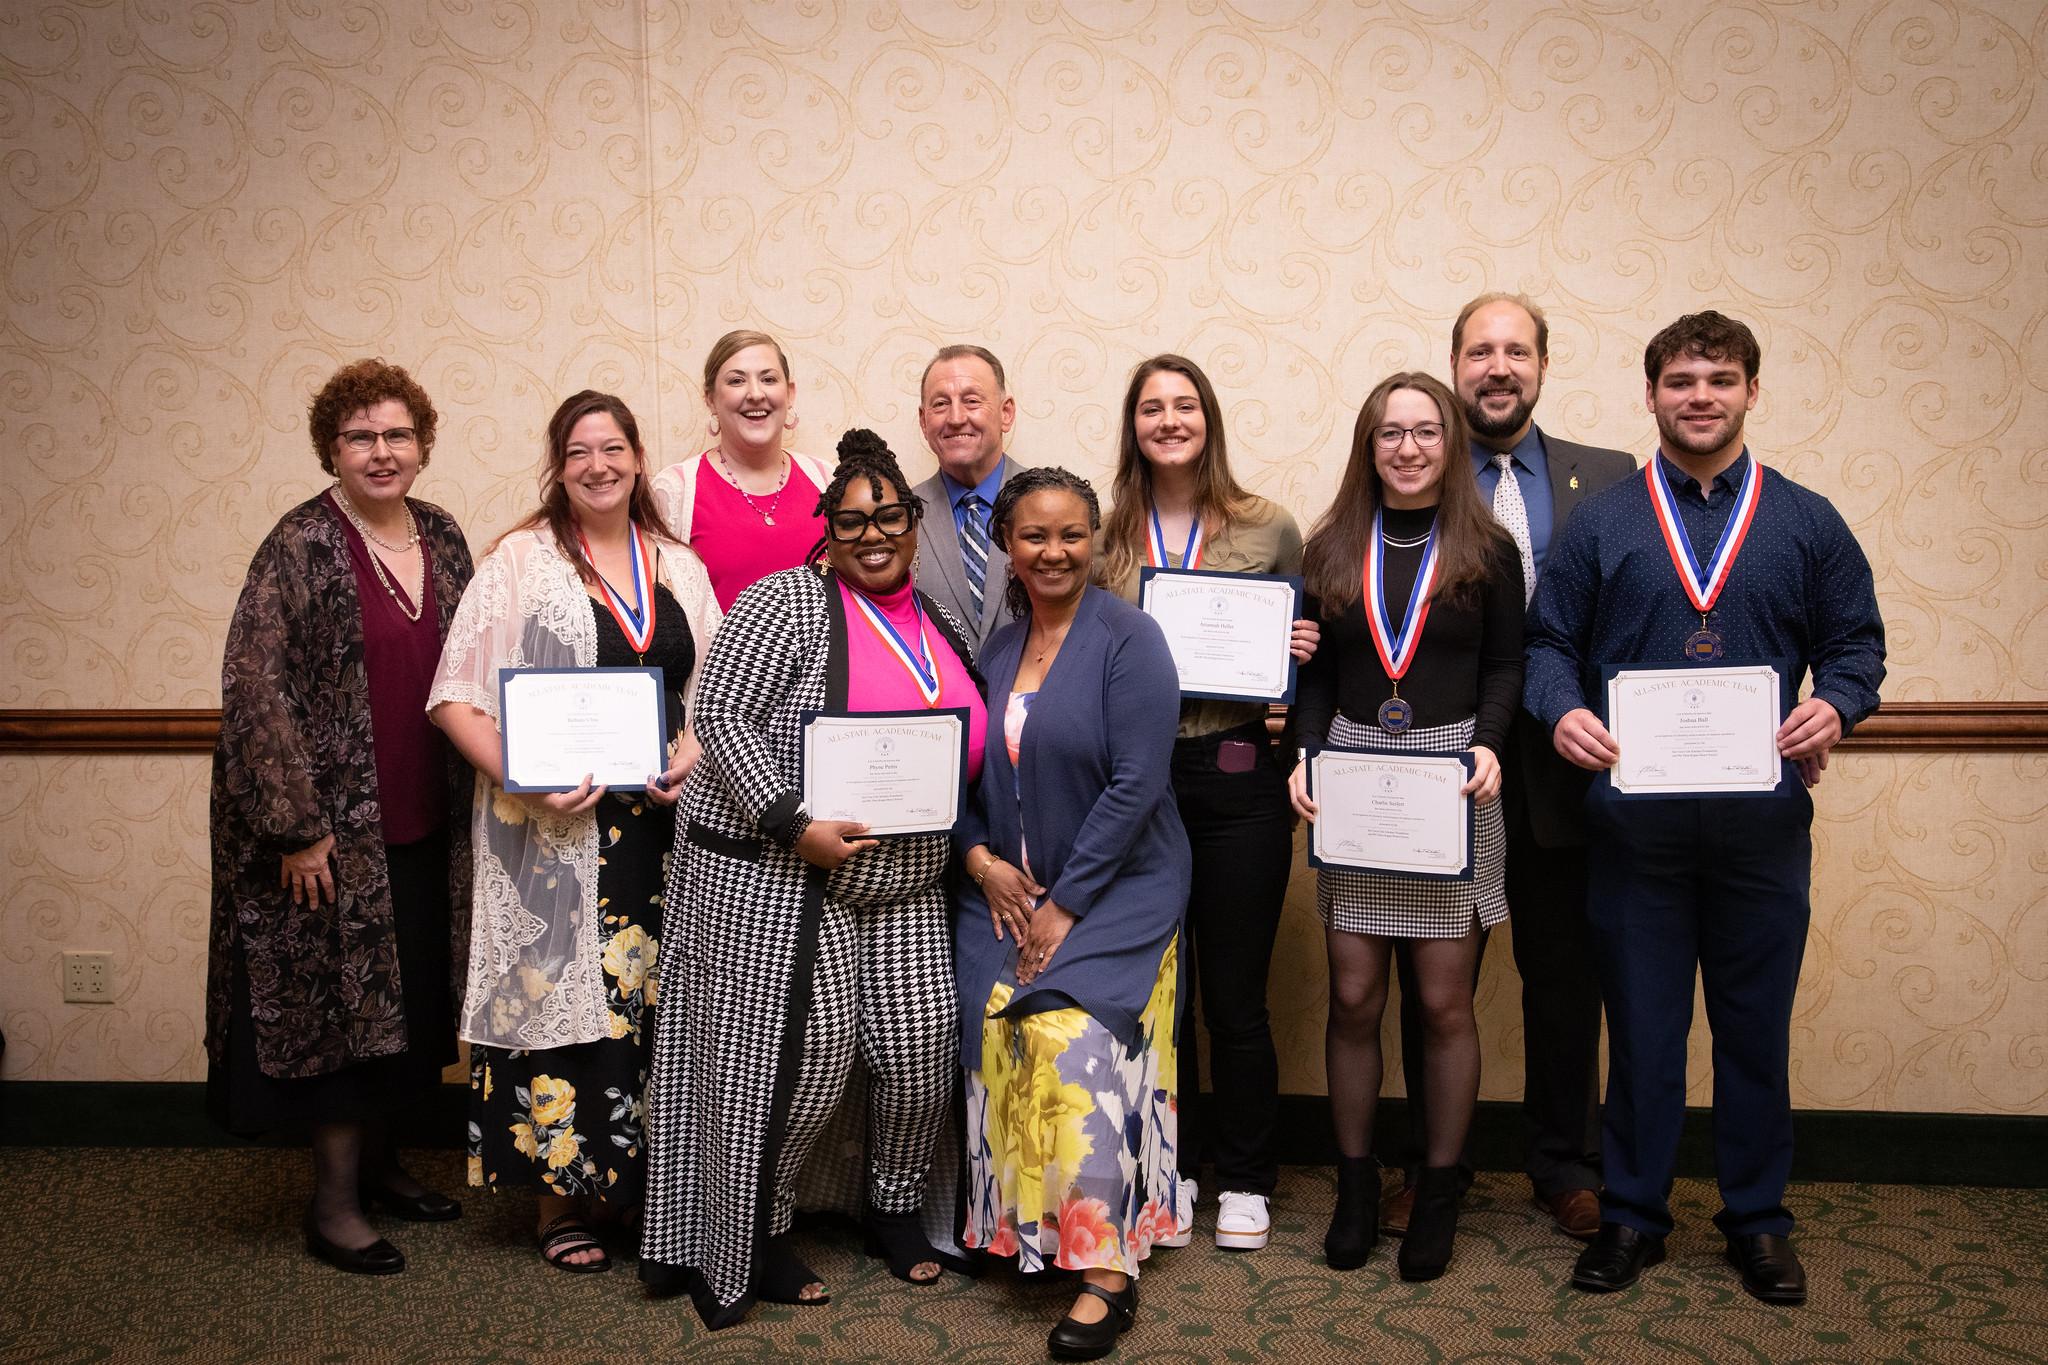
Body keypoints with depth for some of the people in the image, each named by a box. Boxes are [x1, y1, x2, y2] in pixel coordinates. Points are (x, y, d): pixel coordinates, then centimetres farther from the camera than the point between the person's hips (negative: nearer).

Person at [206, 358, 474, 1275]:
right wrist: (296, 825, -18)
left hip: (425, 823, 6)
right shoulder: (301, 545, -11)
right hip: (335, 825, -6)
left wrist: (473, 793, 10)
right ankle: (333, 1205, 15)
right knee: (342, 1000, 1)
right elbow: (254, 688, -15)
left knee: (410, 1000, 14)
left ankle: (378, 1161, 33)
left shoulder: (442, 538, 7)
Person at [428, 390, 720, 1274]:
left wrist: (692, 751, -4)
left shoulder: (681, 569, 12)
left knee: (645, 996, 8)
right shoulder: (521, 559, -1)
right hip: (552, 830, -4)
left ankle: (633, 1185, 25)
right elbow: (456, 698, -6)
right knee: (560, 994, 0)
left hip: (658, 823, 4)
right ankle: (559, 1198, 16)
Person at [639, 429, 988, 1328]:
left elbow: (968, 750, 21)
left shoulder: (944, 626, 12)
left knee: (920, 1054, 7)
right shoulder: (789, 603, -8)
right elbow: (721, 716, -15)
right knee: (792, 1061, -5)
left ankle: (893, 1211, 31)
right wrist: (794, 824, -22)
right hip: (776, 880, -6)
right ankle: (756, 1240, 16)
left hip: (907, 890, 6)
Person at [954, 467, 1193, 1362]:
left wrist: (1067, 904, -16)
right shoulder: (991, 645, 6)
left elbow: (1137, 783, -16)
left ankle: (1106, 1270, -8)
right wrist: (980, 859, -7)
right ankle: (1016, 1231, 15)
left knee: (1073, 1047, -18)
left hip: (1114, 893, -5)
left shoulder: (1128, 638, -10)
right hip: (1005, 893, 5)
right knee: (1005, 1046, -5)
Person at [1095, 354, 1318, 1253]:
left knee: (1235, 994, 5)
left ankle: (1245, 1182, 23)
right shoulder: (1105, 538, 6)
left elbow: (1303, 648, 13)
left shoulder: (1270, 530, 4)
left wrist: (1300, 656, -8)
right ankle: (1164, 1174, 27)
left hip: (1237, 777, -1)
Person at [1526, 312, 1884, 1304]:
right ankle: (1631, 1214, 22)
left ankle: (1757, 1219, 26)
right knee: (1641, 1026, 8)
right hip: (1634, 820, 0)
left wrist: (1835, 707, -11)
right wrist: (1562, 710, -14)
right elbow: (1550, 642, 6)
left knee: (1756, 1027, 10)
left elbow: (1856, 643, 9)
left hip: (1763, 819, 1)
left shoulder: (1807, 523, 9)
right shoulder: (1598, 523, 7)